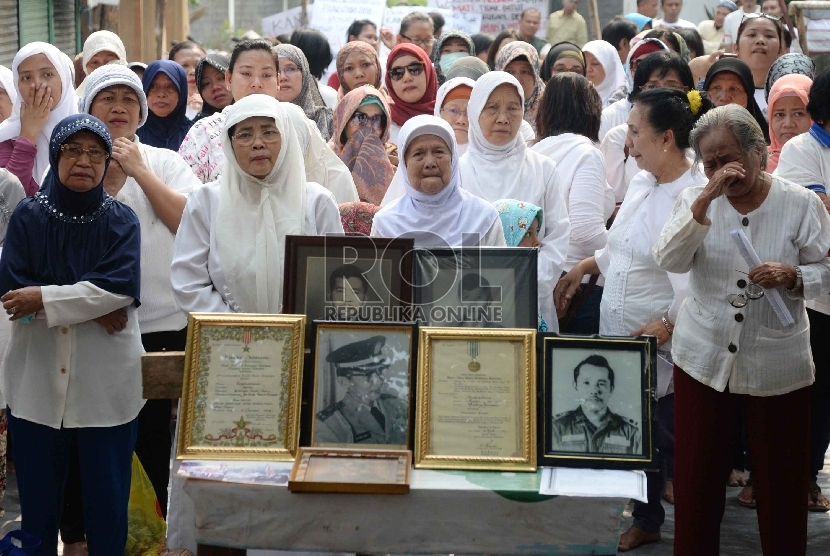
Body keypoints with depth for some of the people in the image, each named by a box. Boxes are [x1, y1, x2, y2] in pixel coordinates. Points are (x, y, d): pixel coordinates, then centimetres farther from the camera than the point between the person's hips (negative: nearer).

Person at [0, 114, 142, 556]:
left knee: (107, 494, 4)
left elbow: (122, 288, -13)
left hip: (105, 382, -1)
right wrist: (93, 307, -16)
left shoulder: (121, 220, 2)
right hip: (38, 377, 1)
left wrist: (43, 298, -17)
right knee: (37, 493, 6)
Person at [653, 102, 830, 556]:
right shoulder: (694, 200, 0)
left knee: (781, 484, 7)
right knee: (696, 481, 9)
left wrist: (794, 277, -23)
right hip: (704, 359, 2)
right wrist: (705, 200, -25)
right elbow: (669, 261, -15)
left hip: (777, 365, -1)